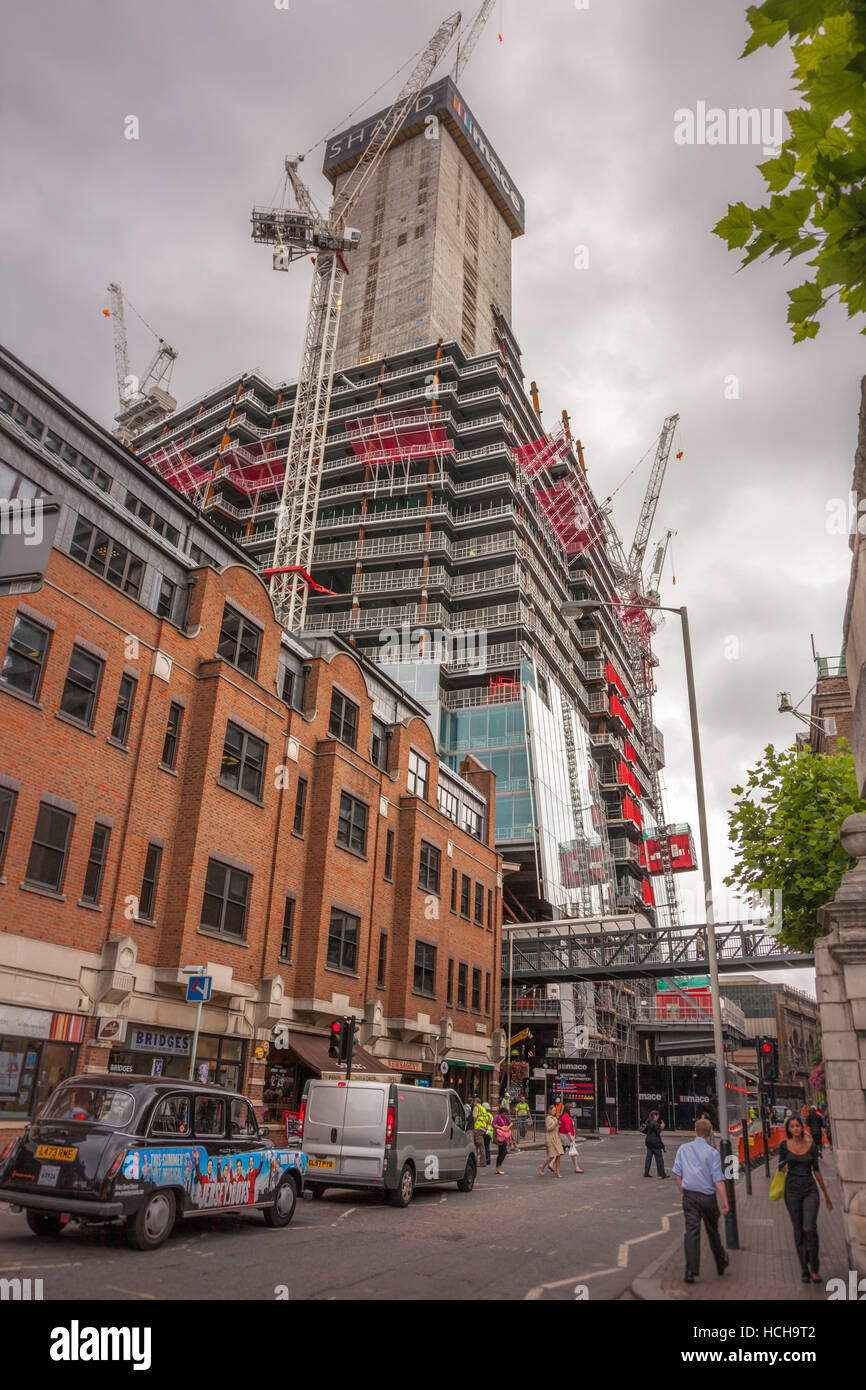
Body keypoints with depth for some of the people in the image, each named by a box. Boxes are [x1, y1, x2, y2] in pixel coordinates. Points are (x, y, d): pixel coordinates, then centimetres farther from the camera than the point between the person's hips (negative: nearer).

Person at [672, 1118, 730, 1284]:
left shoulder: (683, 1149, 3)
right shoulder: (712, 1152, -7)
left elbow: (677, 1172, 5)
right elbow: (718, 1179, -12)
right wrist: (725, 1201, -10)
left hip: (689, 1195, 1)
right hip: (708, 1196, -1)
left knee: (691, 1231, -2)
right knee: (712, 1231, 17)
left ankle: (691, 1270, -11)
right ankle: (721, 1263, 37)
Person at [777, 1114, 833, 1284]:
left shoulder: (811, 1145, 1)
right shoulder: (784, 1145, -1)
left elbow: (816, 1170, 10)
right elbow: (781, 1167, 9)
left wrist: (826, 1195, 13)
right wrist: (783, 1168, -14)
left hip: (810, 1190, 0)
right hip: (792, 1191, 0)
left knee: (810, 1228, -15)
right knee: (798, 1231, 4)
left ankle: (814, 1268, 3)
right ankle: (804, 1270, 17)